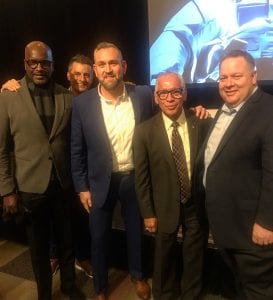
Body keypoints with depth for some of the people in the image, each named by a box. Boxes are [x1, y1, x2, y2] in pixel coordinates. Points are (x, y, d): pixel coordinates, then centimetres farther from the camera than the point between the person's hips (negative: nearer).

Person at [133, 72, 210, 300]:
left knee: (194, 256, 18)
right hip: (165, 206, -1)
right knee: (164, 256, 18)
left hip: (197, 203, 1)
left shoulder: (202, 124, -8)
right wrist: (148, 213, -4)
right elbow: (141, 177, -6)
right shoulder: (144, 131, -10)